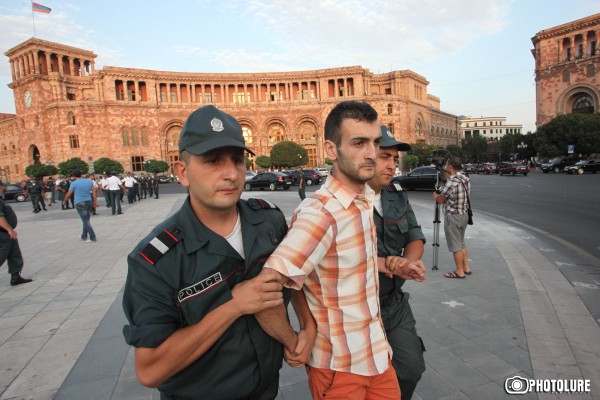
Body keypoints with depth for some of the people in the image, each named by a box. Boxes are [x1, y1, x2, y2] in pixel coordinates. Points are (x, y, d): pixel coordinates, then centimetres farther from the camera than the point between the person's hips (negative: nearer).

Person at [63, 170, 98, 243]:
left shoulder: (74, 183, -7)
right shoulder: (89, 181, 6)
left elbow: (68, 194, -1)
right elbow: (94, 192, 3)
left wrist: (64, 201, 16)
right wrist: (94, 202, 5)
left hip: (80, 203, -5)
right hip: (89, 202, 5)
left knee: (86, 221, -3)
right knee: (86, 220, 15)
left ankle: (92, 238, -7)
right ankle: (84, 236, 24)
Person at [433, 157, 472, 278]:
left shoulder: (451, 182, -22)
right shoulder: (465, 179, 5)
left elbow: (440, 200, -12)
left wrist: (435, 195, 10)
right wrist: (445, 173, 25)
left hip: (453, 216, -9)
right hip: (464, 214, 9)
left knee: (456, 245, 2)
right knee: (461, 243, 20)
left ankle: (460, 272, 11)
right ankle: (466, 267, 27)